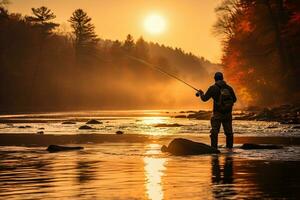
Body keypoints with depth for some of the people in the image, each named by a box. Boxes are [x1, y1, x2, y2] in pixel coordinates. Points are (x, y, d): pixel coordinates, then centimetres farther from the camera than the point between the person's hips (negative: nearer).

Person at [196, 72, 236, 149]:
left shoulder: (213, 88, -5)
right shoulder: (229, 88, 5)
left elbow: (204, 98, -2)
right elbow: (234, 99, 13)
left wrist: (200, 93, 18)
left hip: (217, 114, -3)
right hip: (228, 113, 3)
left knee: (214, 132, 0)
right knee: (229, 132, 13)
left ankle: (214, 148, -5)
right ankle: (229, 147, 16)